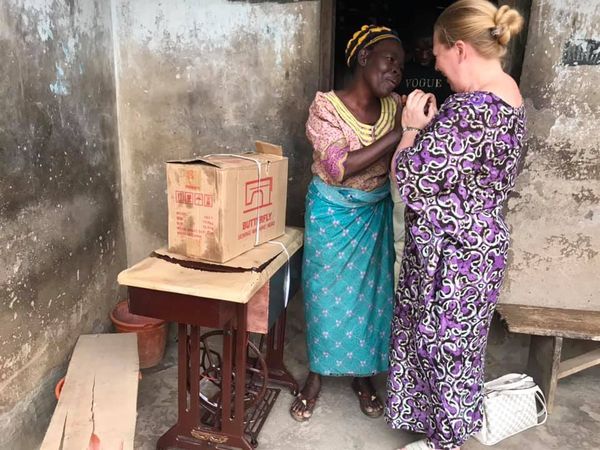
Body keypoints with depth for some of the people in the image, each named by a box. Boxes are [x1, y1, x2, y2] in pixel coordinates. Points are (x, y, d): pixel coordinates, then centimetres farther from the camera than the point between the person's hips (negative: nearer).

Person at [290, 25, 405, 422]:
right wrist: (398, 134, -30)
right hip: (332, 214, -4)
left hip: (376, 215, 4)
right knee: (328, 293, 8)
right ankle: (317, 374, 30)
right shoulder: (326, 105, -17)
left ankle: (363, 373, 34)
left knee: (372, 292, 12)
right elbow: (339, 167, -27)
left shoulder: (394, 106, -3)